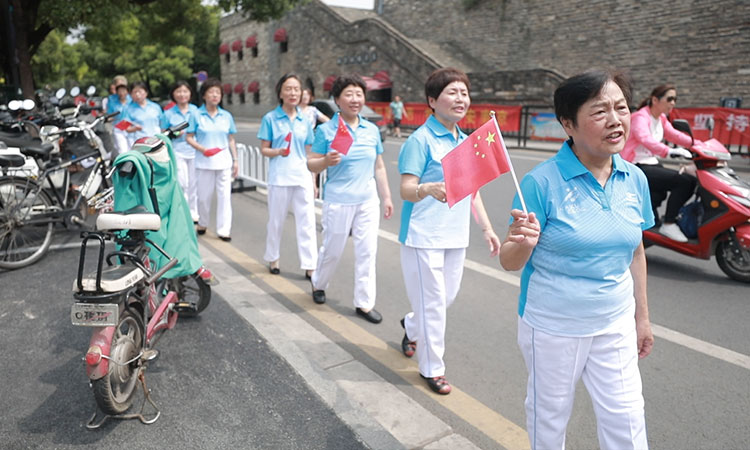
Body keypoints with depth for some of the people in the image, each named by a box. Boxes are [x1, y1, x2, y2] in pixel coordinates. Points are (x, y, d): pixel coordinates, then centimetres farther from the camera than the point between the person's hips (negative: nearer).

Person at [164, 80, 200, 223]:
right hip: (177, 151, -2)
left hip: (194, 151, 2)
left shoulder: (196, 110, 8)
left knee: (193, 183, 6)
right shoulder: (169, 113, 5)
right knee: (182, 183, -10)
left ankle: (193, 212, 19)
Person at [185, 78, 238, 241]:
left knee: (224, 195, -2)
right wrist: (203, 149, -15)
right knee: (204, 195, 9)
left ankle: (224, 229, 4)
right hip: (204, 162, -1)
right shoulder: (196, 115, 1)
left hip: (224, 161, 1)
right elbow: (189, 137, 1)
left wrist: (235, 160, 9)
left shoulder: (227, 116, 7)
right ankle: (202, 223, 30)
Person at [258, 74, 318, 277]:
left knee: (307, 222, -1)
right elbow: (264, 149, 1)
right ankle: (272, 259, 29)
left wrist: (313, 181, 13)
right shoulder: (270, 119, 0)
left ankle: (309, 266, 5)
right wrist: (278, 151, -21)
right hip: (279, 177, -2)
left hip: (303, 178, 2)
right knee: (276, 221, 10)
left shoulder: (305, 120, 9)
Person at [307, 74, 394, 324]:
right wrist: (326, 161, -24)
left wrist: (386, 197, 13)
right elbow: (311, 164, -3)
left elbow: (379, 167, 13)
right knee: (332, 250, 10)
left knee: (367, 252, 3)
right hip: (338, 201, -3)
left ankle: (364, 303, 16)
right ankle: (318, 284, 39)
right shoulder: (326, 130, -5)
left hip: (368, 201, 4)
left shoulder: (372, 130, 7)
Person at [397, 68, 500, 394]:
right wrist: (428, 189, -41)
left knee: (449, 296, 18)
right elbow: (406, 190, -20)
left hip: (455, 235, 8)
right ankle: (432, 369, 21)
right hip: (424, 236, -7)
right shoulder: (421, 140, -12)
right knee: (433, 303, 1)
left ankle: (411, 326, 46)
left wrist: (487, 228, 15)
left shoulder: (467, 141, 12)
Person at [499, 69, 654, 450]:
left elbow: (635, 252, 10)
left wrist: (642, 315, 15)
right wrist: (524, 243, -38)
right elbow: (510, 263, -15)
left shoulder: (634, 179, -2)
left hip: (615, 324, 4)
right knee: (549, 417, 17)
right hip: (552, 326, -4)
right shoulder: (542, 182, -19)